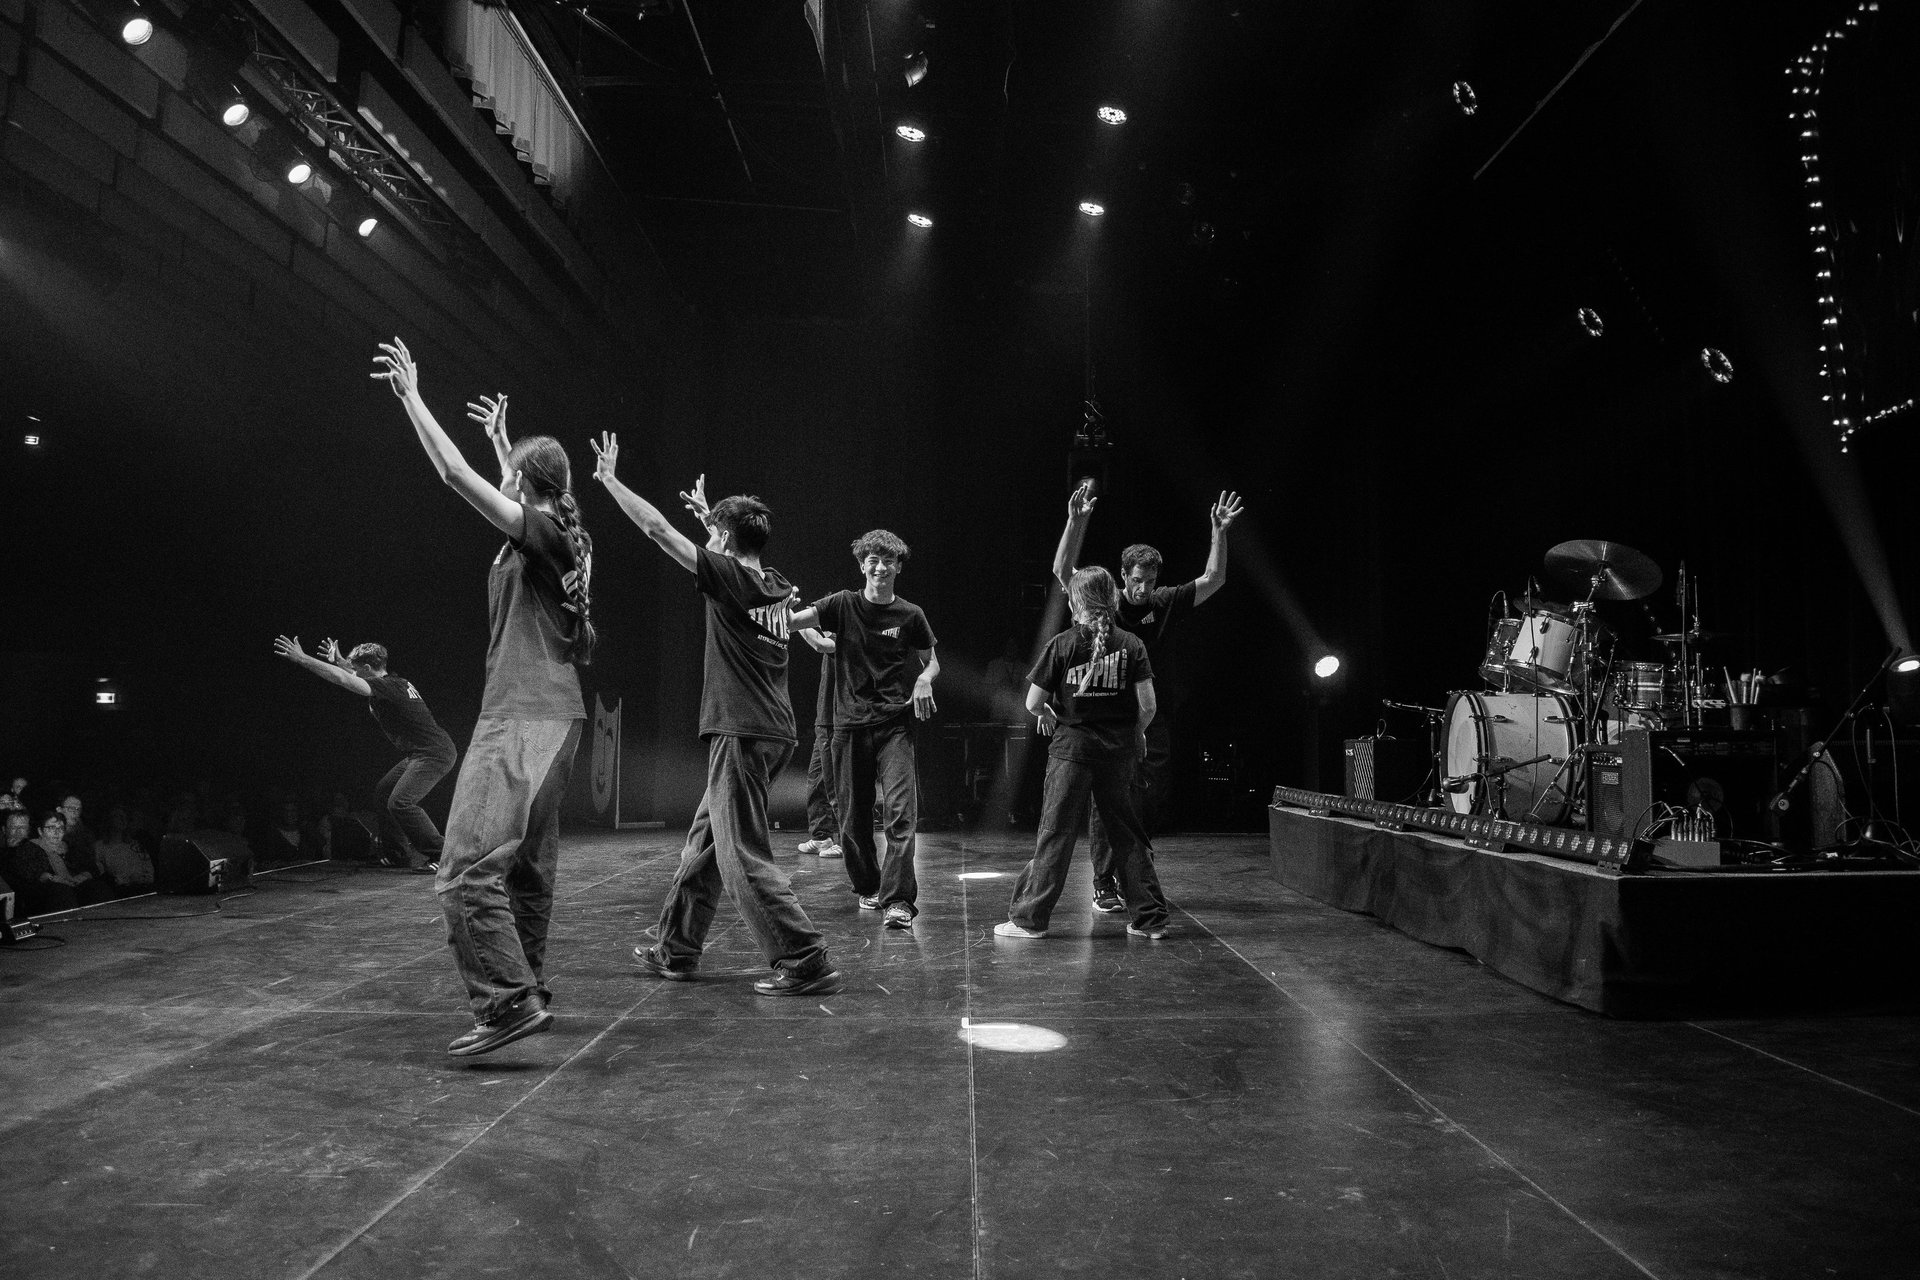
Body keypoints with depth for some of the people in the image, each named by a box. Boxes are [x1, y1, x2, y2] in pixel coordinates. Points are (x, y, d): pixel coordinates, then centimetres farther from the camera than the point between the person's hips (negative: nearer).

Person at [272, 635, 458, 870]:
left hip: (434, 754, -11)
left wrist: (302, 658, -18)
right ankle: (411, 855, 15)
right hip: (419, 754, 11)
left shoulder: (387, 687, -16)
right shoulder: (396, 682, 14)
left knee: (399, 802, -18)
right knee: (381, 793, 13)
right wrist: (339, 661, 35)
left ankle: (442, 856, -12)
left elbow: (343, 679, -22)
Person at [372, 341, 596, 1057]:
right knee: (528, 869, 15)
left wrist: (412, 396, -3)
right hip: (549, 717, 10)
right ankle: (528, 995, 23)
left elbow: (456, 474, -12)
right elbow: (518, 491, 37)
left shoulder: (544, 534, -10)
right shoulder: (561, 536, 14)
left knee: (468, 868, -14)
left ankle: (509, 1003, -15)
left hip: (525, 720, -10)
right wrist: (501, 437, 46)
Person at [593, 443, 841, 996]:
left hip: (742, 733, -9)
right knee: (703, 842, 19)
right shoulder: (776, 586, 11)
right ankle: (675, 951, 30)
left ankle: (806, 964, -8)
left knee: (744, 857, -7)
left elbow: (657, 529, -5)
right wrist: (711, 514, 49)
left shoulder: (727, 576, -10)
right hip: (771, 730, 9)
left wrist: (609, 478, 7)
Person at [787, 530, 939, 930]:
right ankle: (868, 887, 30)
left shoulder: (910, 615, 3)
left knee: (900, 810, -15)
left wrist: (924, 680, -7)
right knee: (852, 817, 9)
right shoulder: (843, 605, 1)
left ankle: (898, 900, -16)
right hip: (850, 724, 1)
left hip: (895, 724, -1)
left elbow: (932, 661, 15)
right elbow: (793, 620, -11)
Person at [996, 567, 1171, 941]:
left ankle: (1029, 918, 8)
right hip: (1119, 750, 2)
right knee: (1128, 834, 12)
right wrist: (1136, 733, 14)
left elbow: (1033, 703, -6)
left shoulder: (1062, 645, -5)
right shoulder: (1132, 645, -1)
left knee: (1055, 833, 4)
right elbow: (1147, 706, -5)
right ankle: (1151, 918, 16)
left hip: (1072, 746, -2)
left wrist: (1048, 715, 15)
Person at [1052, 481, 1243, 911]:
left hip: (1153, 718, 3)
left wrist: (1219, 533, -6)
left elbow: (1213, 581, 4)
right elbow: (1062, 571, -16)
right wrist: (1076, 522, -27)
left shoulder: (1165, 602, 5)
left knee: (1156, 795, 4)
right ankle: (1104, 884, 9)